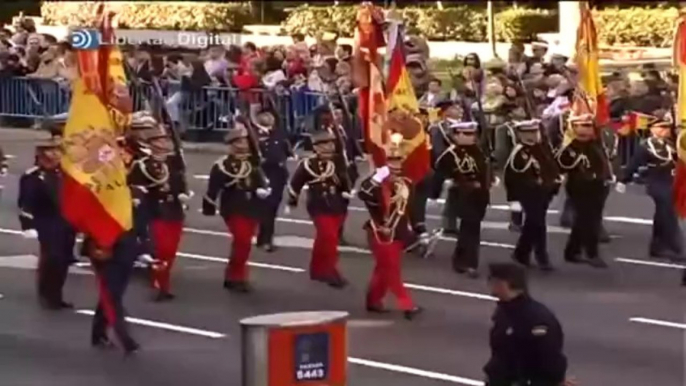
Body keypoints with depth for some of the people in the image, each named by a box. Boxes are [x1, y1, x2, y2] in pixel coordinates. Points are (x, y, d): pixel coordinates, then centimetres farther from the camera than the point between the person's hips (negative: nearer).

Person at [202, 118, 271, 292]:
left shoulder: (253, 163, 12)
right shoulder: (222, 165, -9)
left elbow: (261, 180, 14)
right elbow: (213, 187, -9)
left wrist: (263, 189, -8)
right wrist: (209, 207, -9)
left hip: (252, 209, 7)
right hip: (234, 209, -6)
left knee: (243, 242, 12)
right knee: (243, 241, -16)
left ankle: (233, 276, 25)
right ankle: (236, 277, -4)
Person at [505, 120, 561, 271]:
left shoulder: (544, 147, 7)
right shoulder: (519, 152, -13)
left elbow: (552, 165, 21)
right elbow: (510, 175, -12)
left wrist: (555, 182, 10)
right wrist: (513, 199, -12)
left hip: (544, 192, 7)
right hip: (529, 195, -7)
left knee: (532, 224, 16)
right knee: (538, 224, -8)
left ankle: (521, 253, 29)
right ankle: (542, 258, -2)